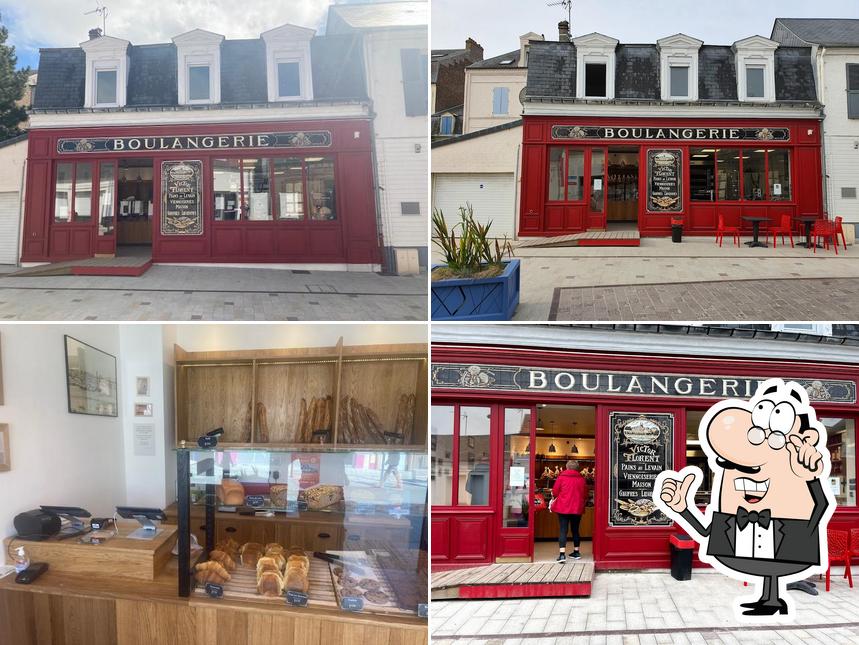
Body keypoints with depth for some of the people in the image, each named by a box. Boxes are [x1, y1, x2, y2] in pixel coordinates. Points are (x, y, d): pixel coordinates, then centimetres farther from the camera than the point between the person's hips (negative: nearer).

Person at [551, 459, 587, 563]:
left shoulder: (561, 477, -6)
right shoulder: (581, 479, 1)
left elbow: (554, 492, -2)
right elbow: (585, 495, 7)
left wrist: (554, 499, 19)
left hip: (563, 508, -2)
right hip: (577, 508, 3)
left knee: (563, 530, -4)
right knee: (575, 530, 17)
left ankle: (562, 554, -17)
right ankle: (576, 552, 24)